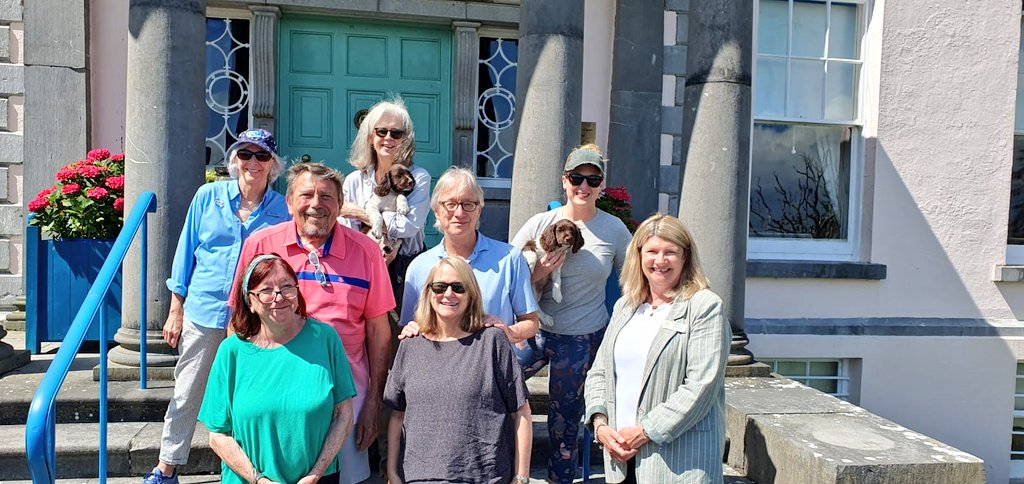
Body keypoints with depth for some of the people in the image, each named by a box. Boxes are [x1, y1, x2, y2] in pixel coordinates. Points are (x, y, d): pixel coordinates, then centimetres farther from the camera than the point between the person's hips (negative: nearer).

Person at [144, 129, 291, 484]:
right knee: (186, 393, 11)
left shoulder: (282, 210, -3)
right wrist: (176, 310, 4)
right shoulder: (208, 196, 0)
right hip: (202, 312, 1)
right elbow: (186, 252, 5)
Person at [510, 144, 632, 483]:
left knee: (565, 418, 11)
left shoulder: (614, 229, -2)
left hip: (583, 339, -1)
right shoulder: (540, 223, -3)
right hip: (535, 329, 1)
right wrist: (536, 274, -18)